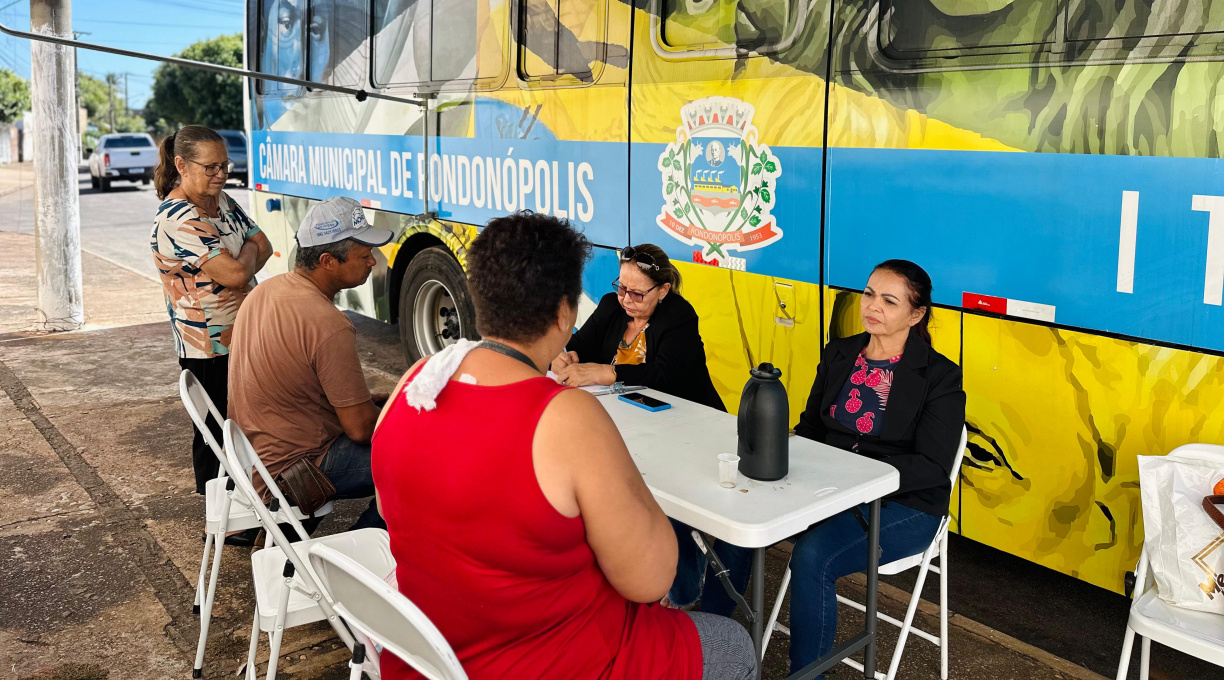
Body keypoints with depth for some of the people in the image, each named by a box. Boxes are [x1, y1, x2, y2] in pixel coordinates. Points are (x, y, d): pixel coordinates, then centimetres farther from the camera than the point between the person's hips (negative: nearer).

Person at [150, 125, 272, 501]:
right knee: (217, 429, 4)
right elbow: (235, 274, -27)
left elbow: (263, 246, 6)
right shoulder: (177, 220, -22)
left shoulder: (221, 200, 7)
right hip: (208, 349, -8)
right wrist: (248, 251, -5)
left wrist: (238, 263, -13)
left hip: (240, 336, 8)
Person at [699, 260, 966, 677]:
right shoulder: (840, 354, 8)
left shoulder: (939, 377, -9)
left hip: (904, 505, -5)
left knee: (812, 556, -31)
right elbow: (810, 426, 14)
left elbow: (932, 468, -14)